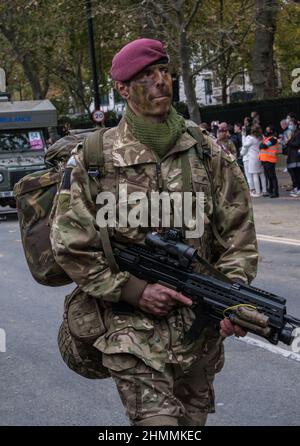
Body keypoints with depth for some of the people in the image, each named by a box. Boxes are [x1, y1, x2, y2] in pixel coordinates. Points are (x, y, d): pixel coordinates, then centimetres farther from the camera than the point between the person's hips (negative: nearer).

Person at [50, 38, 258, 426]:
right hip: (133, 334, -3)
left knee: (193, 421, 18)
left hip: (202, 330, 4)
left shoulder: (207, 154, 2)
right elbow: (70, 246, -5)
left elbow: (238, 232, 6)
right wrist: (134, 291, -13)